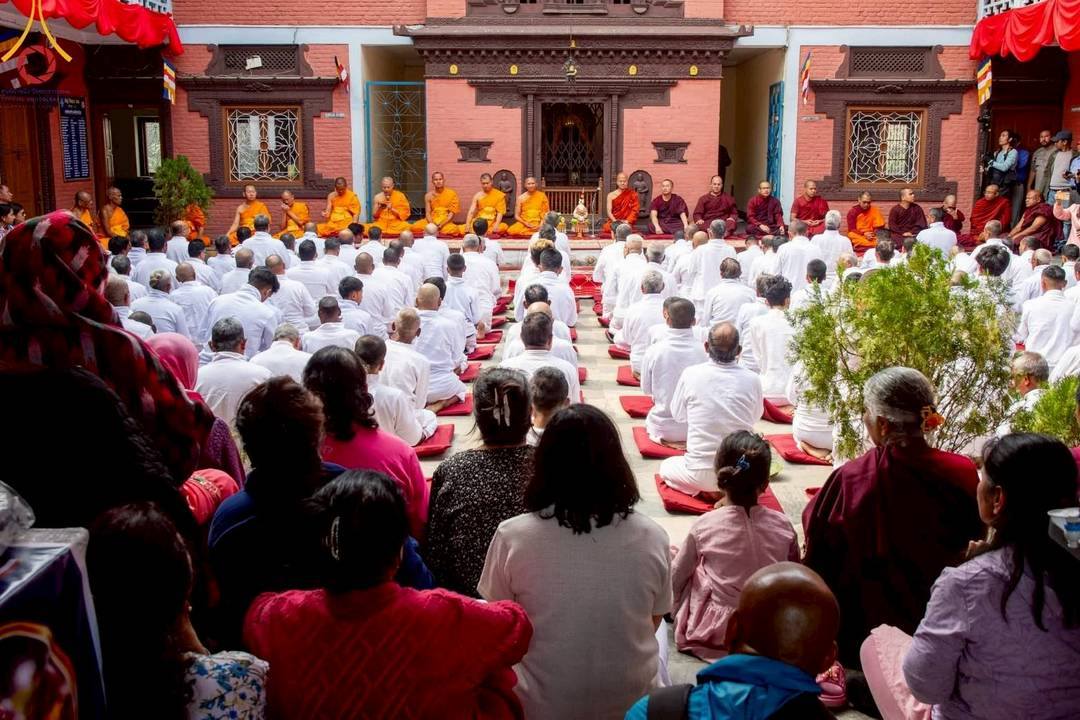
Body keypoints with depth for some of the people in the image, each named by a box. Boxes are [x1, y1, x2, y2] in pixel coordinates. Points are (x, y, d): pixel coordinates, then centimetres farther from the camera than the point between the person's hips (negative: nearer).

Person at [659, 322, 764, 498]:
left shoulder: (691, 374, -11)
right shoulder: (752, 379, -8)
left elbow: (678, 416, 5)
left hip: (700, 473, -2)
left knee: (666, 466, 29)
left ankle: (702, 489, 3)